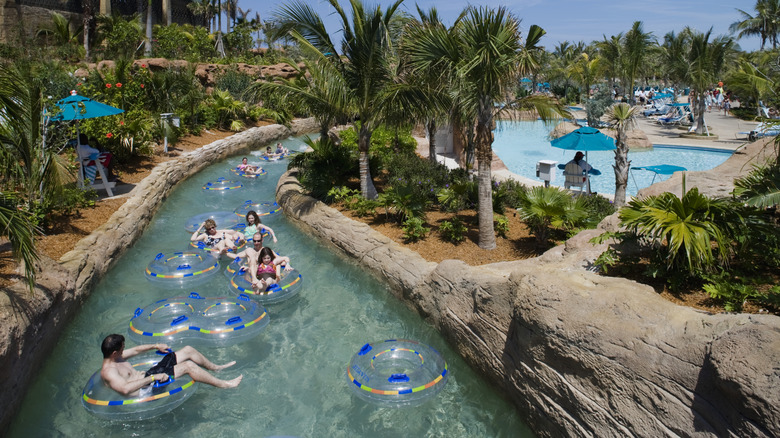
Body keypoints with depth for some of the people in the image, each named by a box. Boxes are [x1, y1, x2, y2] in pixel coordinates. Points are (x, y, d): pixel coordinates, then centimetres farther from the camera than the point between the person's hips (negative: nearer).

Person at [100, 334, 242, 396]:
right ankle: (224, 384, -13)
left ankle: (215, 367, 27)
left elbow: (136, 350, 25)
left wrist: (156, 346, 18)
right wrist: (153, 378, -33)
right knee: (188, 366, -24)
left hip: (149, 374, 11)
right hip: (147, 386, -11)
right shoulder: (109, 371, -21)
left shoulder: (114, 357, 9)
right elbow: (125, 388, -38)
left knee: (188, 350, 6)